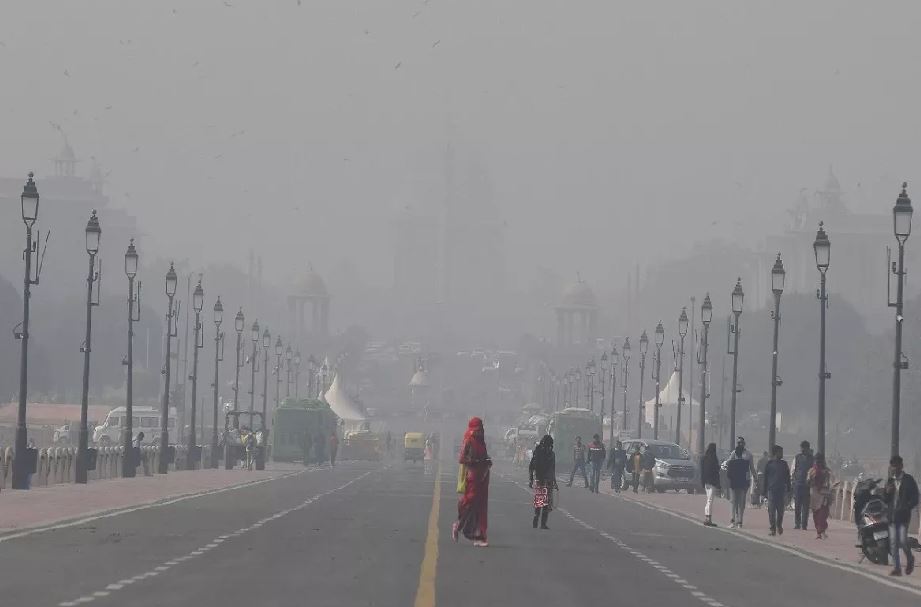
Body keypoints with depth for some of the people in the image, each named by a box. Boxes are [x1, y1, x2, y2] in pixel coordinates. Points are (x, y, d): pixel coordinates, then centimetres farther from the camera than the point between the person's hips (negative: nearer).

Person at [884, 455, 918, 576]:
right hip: (892, 515, 5)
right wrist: (887, 492, -2)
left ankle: (909, 558, 15)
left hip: (903, 515, -5)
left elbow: (915, 499, -2)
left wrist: (906, 507, -16)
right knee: (893, 542, 0)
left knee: (902, 540, -13)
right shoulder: (889, 480, 15)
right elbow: (885, 500, 19)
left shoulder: (908, 480, 0)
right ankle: (896, 567, 4)